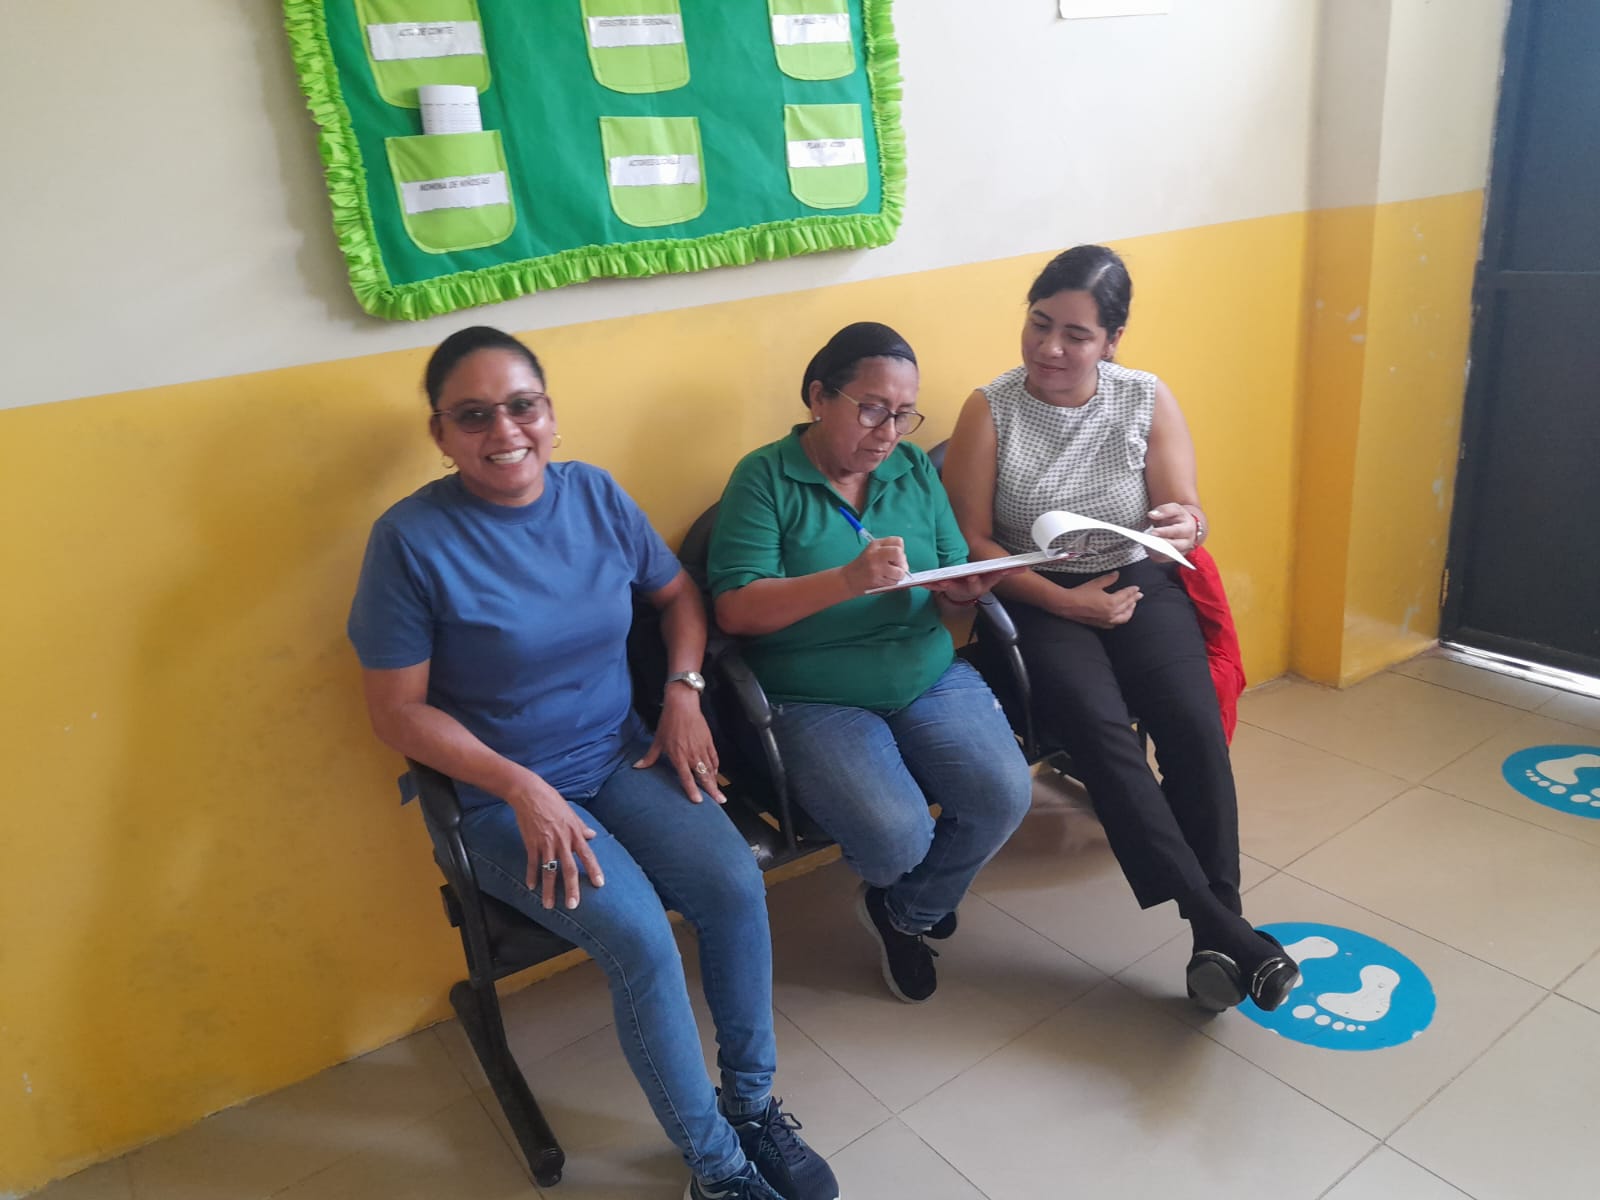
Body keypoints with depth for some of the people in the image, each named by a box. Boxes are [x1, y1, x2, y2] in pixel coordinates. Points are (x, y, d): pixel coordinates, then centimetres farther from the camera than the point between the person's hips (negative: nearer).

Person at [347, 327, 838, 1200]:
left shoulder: (595, 494, 0)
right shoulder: (411, 539, -14)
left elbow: (677, 595, 13)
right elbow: (397, 710, -11)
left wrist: (683, 691, -4)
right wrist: (521, 786, -20)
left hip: (622, 758, 4)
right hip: (501, 795, -4)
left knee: (734, 883, -19)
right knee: (639, 936, -24)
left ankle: (753, 1102, 6)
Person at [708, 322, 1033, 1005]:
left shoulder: (915, 469, 8)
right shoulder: (765, 479, -8)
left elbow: (949, 591, 10)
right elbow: (735, 610, -17)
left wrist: (959, 593, -15)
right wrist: (850, 579, -28)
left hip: (929, 676, 5)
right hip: (815, 699, -5)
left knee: (1004, 796, -17)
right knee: (899, 834, -25)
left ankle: (907, 913, 15)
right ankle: (902, 901, 18)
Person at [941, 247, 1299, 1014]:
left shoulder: (1149, 400, 1)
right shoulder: (989, 412, -6)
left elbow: (1188, 518, 0)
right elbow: (972, 542, -8)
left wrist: (1186, 526, -26)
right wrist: (1064, 601, -17)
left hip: (1140, 585, 2)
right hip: (1036, 599, -2)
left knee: (1194, 720, -24)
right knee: (1101, 729, -28)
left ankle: (1216, 932, -15)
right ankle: (1223, 928, -23)